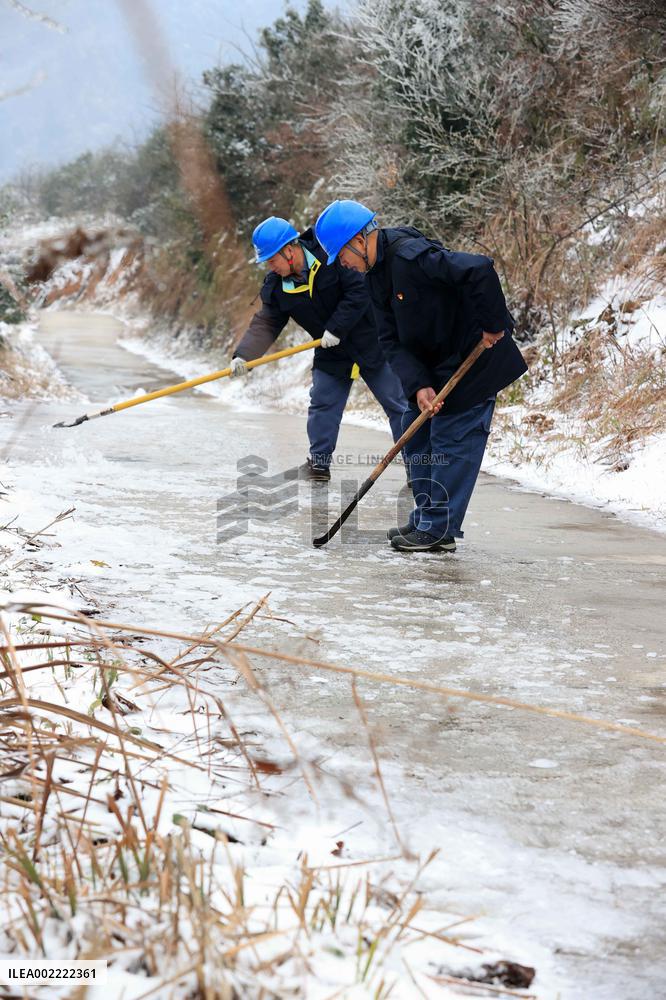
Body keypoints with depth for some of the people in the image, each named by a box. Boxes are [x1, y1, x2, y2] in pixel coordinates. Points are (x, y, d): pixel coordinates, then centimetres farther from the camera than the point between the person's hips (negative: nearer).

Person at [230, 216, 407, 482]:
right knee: (322, 406, 6)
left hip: (370, 344, -5)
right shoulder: (275, 286, -5)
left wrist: (336, 328, -26)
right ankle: (319, 464, 22)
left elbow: (359, 291, -25)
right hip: (331, 354, 5)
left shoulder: (332, 256, -22)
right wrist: (243, 355, -21)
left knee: (397, 404, 0)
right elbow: (265, 324, -6)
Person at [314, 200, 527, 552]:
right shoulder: (376, 275, 4)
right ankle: (426, 517, 22)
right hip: (436, 362, 10)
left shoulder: (410, 255, -27)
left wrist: (493, 326, -26)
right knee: (416, 431, 12)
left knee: (452, 437, -7)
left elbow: (480, 269, -37)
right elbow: (391, 341, 0)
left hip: (474, 356, -10)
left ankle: (440, 530, -1)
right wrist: (418, 386, -14)